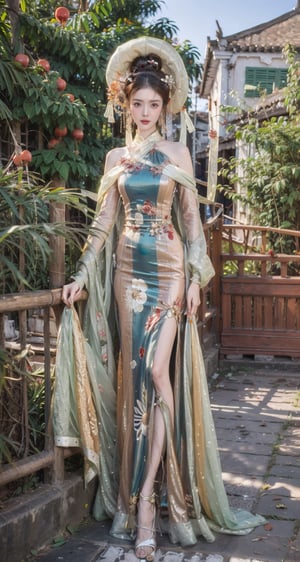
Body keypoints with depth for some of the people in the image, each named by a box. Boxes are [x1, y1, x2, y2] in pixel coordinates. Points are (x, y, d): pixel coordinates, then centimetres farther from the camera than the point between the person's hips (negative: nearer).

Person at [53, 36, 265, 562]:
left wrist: (196, 277, -3)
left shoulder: (177, 153, 7)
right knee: (132, 375, 2)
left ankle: (145, 498, -7)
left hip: (168, 269, -2)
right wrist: (82, 275, 3)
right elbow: (104, 221, 10)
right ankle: (140, 496, 14)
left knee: (157, 372, -13)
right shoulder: (115, 157, 12)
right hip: (127, 270, 3)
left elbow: (191, 217, 5)